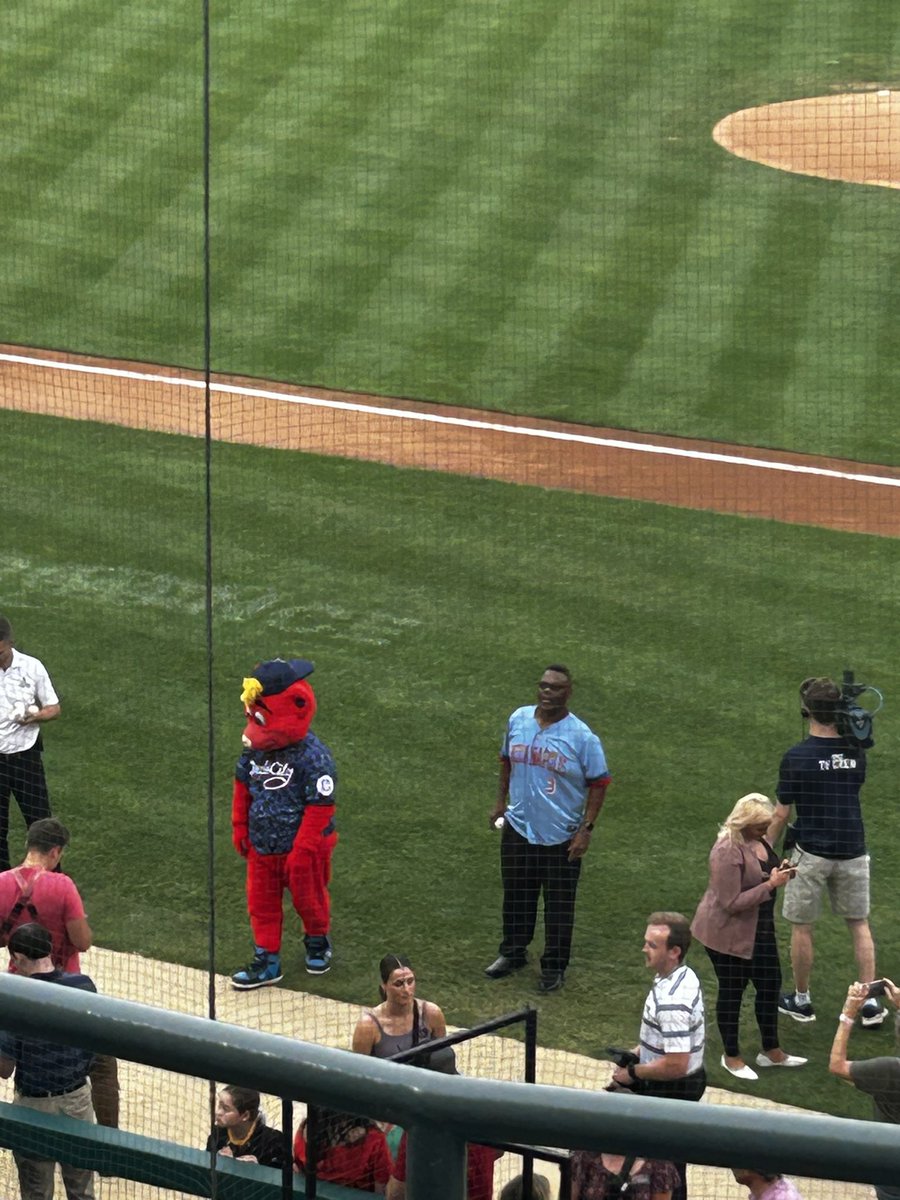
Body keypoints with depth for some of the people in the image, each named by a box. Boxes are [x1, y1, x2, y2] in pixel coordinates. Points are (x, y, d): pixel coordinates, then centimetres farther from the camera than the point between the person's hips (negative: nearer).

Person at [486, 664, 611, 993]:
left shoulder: (582, 737, -15)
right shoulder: (518, 720, -1)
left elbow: (599, 783, -9)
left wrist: (586, 829, -13)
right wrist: (501, 802, 14)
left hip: (562, 837, -4)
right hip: (519, 828, 4)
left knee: (559, 904, 6)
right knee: (516, 896, 18)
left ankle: (555, 967, 20)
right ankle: (513, 953, 37)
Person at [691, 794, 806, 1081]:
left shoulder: (758, 840, 0)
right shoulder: (728, 852, -27)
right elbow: (731, 902, -27)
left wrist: (779, 874, 1)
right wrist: (770, 885, -26)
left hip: (759, 930, 9)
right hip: (729, 933, -9)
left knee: (770, 984, 14)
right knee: (732, 990, 7)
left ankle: (771, 1051, 30)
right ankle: (731, 1056, 24)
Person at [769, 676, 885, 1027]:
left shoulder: (796, 757, -13)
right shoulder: (856, 750, -4)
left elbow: (781, 814, -9)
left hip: (812, 853, -3)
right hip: (853, 850, 3)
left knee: (801, 926, 11)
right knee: (859, 924, 15)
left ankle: (801, 1001, 21)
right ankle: (871, 1003, 12)